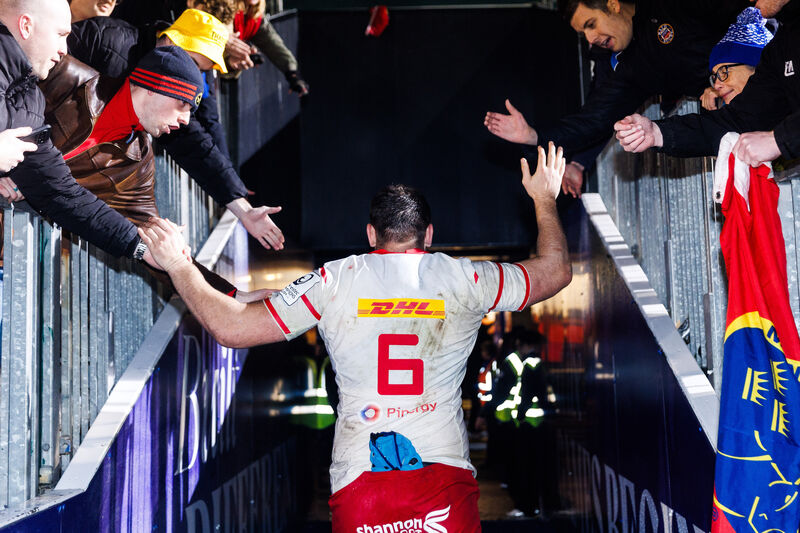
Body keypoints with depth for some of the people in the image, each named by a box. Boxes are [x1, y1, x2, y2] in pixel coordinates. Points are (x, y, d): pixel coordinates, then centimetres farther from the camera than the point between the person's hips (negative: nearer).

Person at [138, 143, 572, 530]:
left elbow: (231, 327, 3)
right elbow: (555, 270, 20)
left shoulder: (334, 282, 3)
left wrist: (179, 266, 16)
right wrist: (544, 200, 35)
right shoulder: (463, 278, 5)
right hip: (444, 473, 0)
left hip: (358, 476, 0)